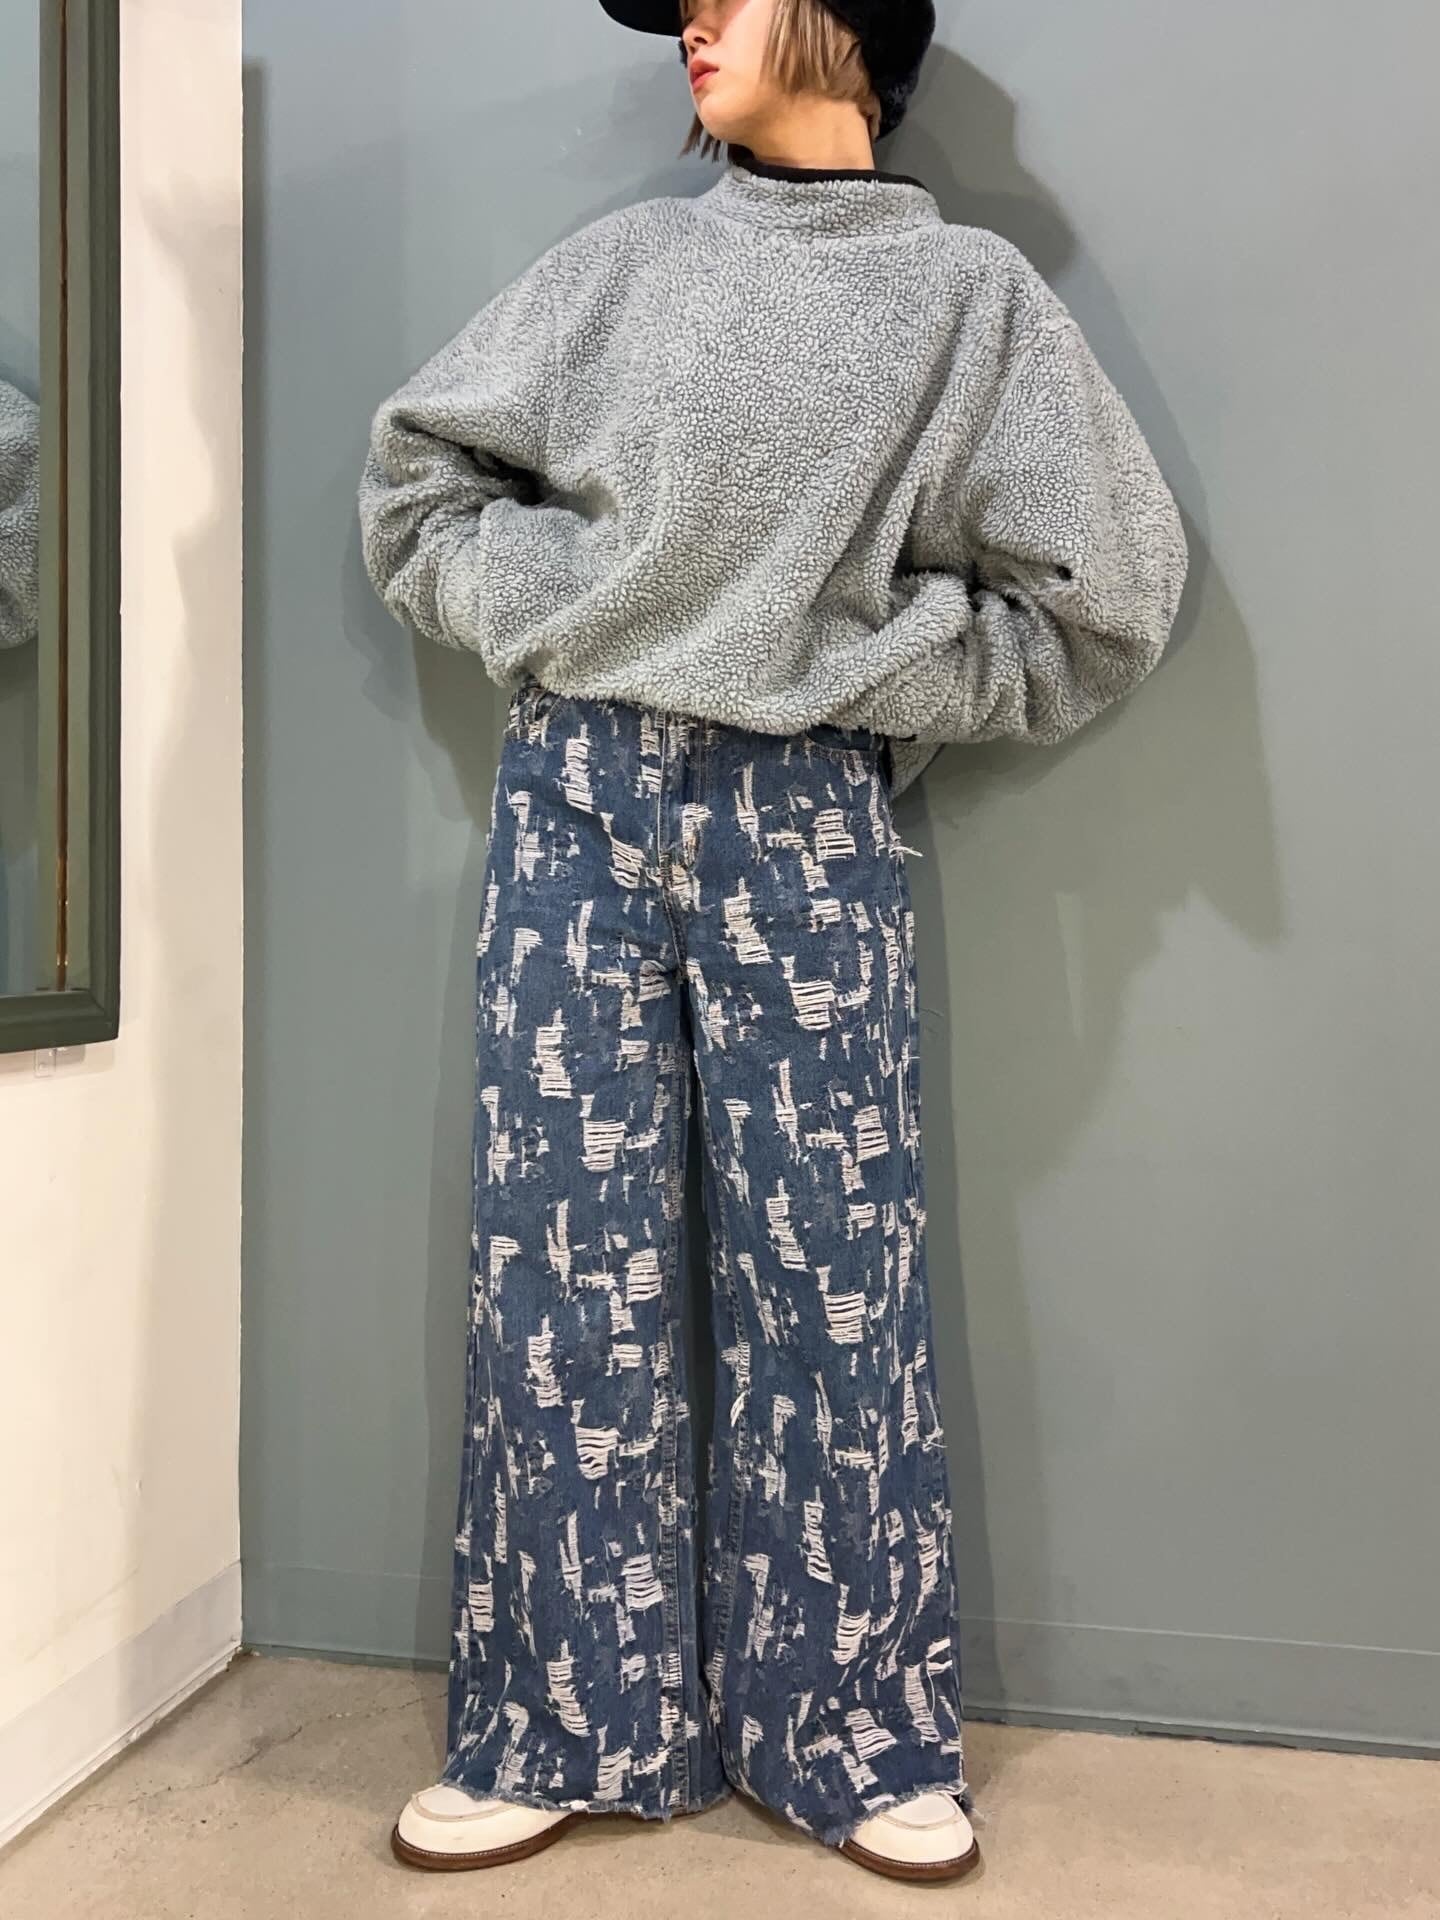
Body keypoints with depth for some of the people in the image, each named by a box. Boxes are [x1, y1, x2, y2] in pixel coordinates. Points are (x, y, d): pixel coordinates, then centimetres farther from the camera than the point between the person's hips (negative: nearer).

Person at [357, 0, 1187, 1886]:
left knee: (832, 1279, 1)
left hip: (804, 824, -2)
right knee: (562, 1268, 3)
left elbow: (1097, 601, 5)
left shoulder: (976, 292, 9)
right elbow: (417, 474, 18)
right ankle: (569, 1725, 18)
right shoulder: (623, 259, 16)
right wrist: (559, 610, 3)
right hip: (573, 801, 3)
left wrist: (859, 677, -2)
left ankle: (857, 1737, 19)